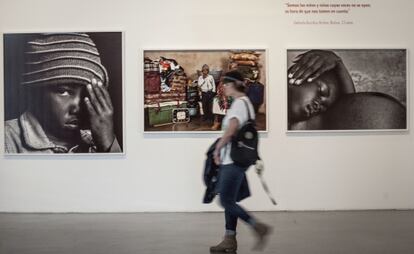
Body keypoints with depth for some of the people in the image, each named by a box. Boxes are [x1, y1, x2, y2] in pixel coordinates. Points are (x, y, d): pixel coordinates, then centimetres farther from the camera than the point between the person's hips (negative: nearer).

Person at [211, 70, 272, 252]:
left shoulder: (239, 103, -14)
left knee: (226, 202, -8)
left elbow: (230, 131, -24)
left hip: (233, 160, -10)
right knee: (229, 201, 12)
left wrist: (217, 149, -12)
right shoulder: (245, 102, 16)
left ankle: (259, 228, -4)